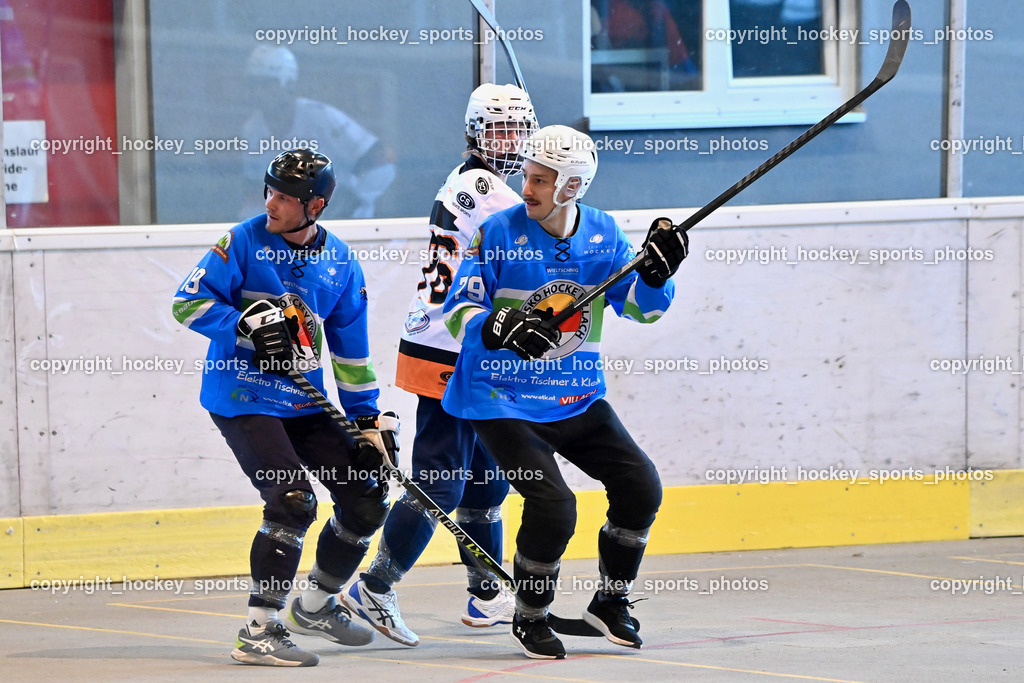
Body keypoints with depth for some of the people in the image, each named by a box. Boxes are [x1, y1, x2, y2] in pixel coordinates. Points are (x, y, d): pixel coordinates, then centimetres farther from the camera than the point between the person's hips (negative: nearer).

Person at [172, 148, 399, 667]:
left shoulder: (340, 265, 4)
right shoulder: (245, 242, -8)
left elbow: (350, 348, 10)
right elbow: (188, 302, -11)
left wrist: (367, 417, 6)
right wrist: (246, 324, -25)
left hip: (305, 404, 6)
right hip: (241, 398, -6)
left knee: (366, 501, 6)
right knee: (292, 500, -22)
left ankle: (314, 606, 27)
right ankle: (258, 632, -16)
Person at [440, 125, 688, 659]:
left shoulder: (602, 234, 0)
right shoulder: (499, 232, -12)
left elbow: (641, 307, 1)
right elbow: (458, 311, -15)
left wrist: (657, 271, -20)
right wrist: (499, 328, -35)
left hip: (576, 398, 5)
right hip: (503, 399, -5)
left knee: (640, 487, -1)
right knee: (552, 506, -19)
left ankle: (610, 601, 20)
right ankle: (528, 619, 4)